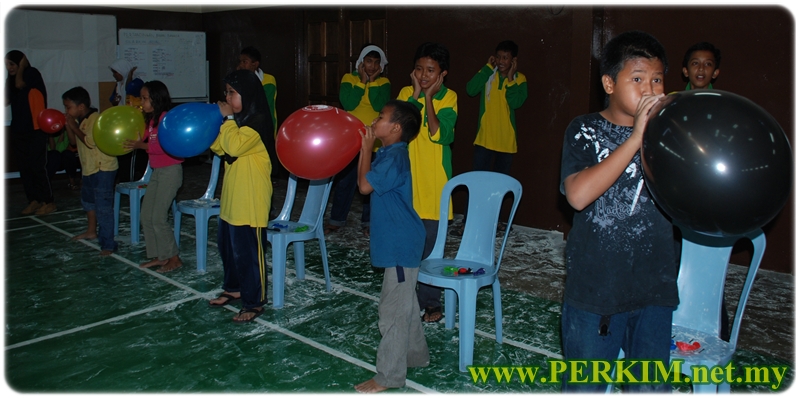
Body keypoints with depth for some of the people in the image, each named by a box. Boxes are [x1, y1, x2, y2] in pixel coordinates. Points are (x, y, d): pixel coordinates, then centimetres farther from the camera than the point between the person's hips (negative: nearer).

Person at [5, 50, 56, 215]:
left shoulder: (32, 73, -4)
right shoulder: (11, 79, 14)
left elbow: (19, 84, -22)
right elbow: (6, 100, 5)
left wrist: (22, 66, -7)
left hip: (35, 129, -7)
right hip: (19, 130, 7)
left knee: (37, 167, -7)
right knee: (25, 168, 7)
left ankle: (49, 202, 0)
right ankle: (34, 200, 14)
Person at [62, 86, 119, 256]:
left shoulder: (96, 119, -19)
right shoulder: (80, 120, 10)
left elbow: (90, 142, -28)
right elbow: (74, 141, 13)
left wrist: (74, 126, -18)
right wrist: (68, 125, -1)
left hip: (103, 168, -11)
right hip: (89, 167, 11)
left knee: (103, 207, -12)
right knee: (88, 199, 28)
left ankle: (108, 244, -10)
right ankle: (91, 231, 48)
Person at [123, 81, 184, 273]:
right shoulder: (151, 119, 12)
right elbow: (145, 141, 11)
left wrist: (142, 145, -28)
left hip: (170, 170, -9)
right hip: (157, 171, 9)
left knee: (158, 217, -8)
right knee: (146, 216, 10)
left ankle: (174, 258, 5)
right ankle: (158, 256, 20)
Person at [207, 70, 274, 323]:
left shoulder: (258, 121, -16)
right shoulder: (239, 120, 13)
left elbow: (234, 146, -28)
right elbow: (221, 148, 17)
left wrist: (227, 118, -17)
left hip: (251, 201, -10)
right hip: (232, 197, 10)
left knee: (248, 251, -2)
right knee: (227, 245, 20)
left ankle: (254, 302, 9)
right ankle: (234, 288, 37)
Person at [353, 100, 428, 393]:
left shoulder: (394, 157, -21)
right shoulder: (389, 153, 9)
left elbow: (365, 185, -23)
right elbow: (367, 180, 16)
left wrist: (367, 147, -15)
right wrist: (365, 149, 6)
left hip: (401, 244, -10)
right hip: (399, 240, 10)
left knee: (393, 309, -2)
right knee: (404, 302, 22)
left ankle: (389, 376, 9)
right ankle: (415, 354, 39)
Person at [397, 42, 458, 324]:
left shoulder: (448, 98, -4)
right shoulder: (406, 93, 3)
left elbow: (441, 136, -18)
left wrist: (429, 97, -16)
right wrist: (416, 95, -15)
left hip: (434, 182, -2)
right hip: (406, 179, 2)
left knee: (430, 245, 3)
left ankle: (430, 302, 19)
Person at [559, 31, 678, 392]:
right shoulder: (585, 130, -5)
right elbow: (579, 195, -23)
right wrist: (636, 138, -22)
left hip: (654, 291, 3)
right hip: (593, 290, -3)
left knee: (652, 388, 17)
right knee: (584, 386, 14)